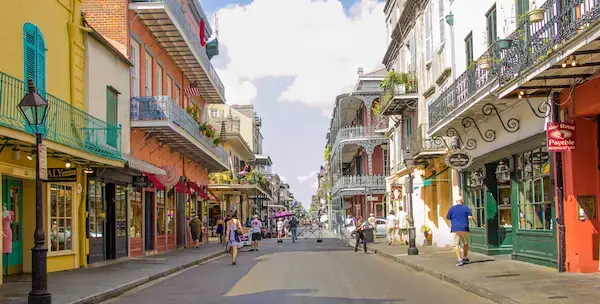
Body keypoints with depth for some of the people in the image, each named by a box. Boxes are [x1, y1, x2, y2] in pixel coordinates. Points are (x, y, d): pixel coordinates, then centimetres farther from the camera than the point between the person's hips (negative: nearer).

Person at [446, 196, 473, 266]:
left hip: (455, 229, -1)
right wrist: (465, 218, 16)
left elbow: (448, 218, 9)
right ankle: (465, 258, 26)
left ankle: (459, 259, -15)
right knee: (465, 244, 19)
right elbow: (470, 217, -5)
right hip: (464, 229, 1)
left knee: (456, 244, -3)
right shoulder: (466, 208, 3)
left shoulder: (452, 208, 3)